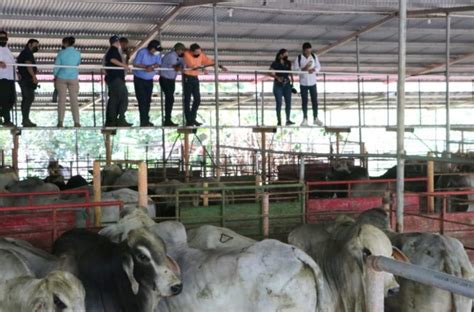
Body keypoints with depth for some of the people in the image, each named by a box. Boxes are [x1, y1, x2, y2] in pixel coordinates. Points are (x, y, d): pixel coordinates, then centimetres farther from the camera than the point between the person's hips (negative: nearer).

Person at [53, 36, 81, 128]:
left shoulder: (61, 53, -5)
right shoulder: (78, 53, 1)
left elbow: (56, 66, -2)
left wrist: (55, 77, 11)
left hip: (62, 78, -1)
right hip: (73, 78, 1)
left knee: (61, 100, 2)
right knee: (74, 100, 4)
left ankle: (60, 121, -2)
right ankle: (76, 122, -1)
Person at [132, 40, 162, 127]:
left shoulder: (157, 54, -3)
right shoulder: (142, 52, -17)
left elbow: (158, 64, -6)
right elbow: (135, 64, -16)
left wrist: (152, 66, -26)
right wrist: (146, 67, -25)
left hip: (149, 80, 5)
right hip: (139, 79, -5)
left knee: (148, 100, 8)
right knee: (142, 100, -11)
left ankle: (146, 121, 16)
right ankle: (144, 121, -11)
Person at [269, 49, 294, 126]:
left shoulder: (288, 63, 8)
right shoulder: (275, 64, -5)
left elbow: (290, 73, 15)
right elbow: (270, 73, -8)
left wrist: (292, 81, 10)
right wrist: (277, 77, -21)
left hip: (287, 85, 4)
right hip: (278, 85, -4)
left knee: (288, 102, 2)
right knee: (279, 103, -1)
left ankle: (288, 120, 10)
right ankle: (279, 121, 4)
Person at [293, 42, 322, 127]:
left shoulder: (314, 56, 0)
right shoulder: (299, 58, -7)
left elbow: (318, 66, 6)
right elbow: (295, 69, -10)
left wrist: (314, 70, -15)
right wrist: (304, 69, -24)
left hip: (312, 82, 2)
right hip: (303, 83, -2)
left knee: (315, 100, 3)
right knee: (304, 101, 5)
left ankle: (315, 118, 13)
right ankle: (305, 119, 14)